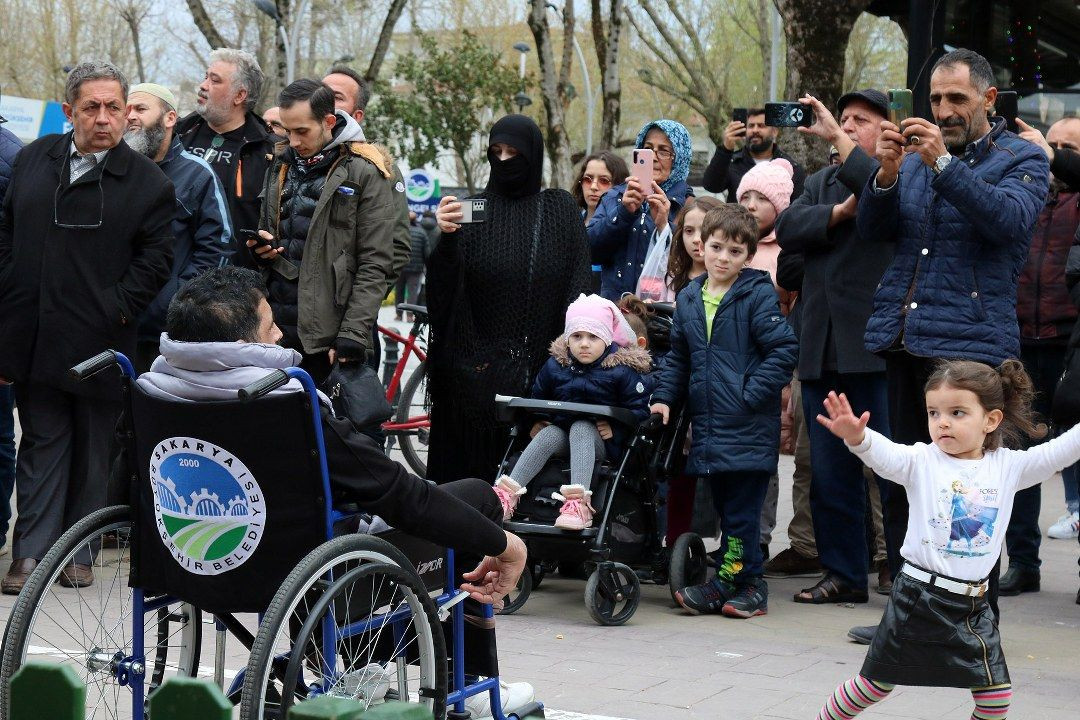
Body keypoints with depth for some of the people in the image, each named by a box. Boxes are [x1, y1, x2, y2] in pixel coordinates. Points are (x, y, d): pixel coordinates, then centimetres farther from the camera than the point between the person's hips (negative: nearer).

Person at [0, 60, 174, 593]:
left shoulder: (147, 181, -1)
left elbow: (155, 258, -1)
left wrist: (118, 309, -10)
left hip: (99, 342, -2)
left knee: (93, 448, 8)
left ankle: (78, 552, 18)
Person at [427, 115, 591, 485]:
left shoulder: (560, 209, 8)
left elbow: (579, 282, 3)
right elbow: (444, 285, -4)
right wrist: (446, 238, -22)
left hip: (540, 363, 0)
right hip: (477, 367, 0)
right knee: (475, 461, -1)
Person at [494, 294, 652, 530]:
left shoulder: (621, 370, -5)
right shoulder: (555, 365, 6)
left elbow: (639, 410, -6)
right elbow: (537, 397, 23)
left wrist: (616, 430, -20)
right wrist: (535, 423, 7)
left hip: (600, 442, -3)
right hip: (562, 436, 3)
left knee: (580, 428, -34)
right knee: (549, 434, -29)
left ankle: (579, 501, -53)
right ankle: (507, 494, -44)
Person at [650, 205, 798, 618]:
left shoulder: (758, 296, -6)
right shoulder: (688, 299, 13)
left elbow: (783, 351, -11)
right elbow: (678, 357, 21)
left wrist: (750, 395, -15)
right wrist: (664, 396, 8)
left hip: (748, 429, -6)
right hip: (709, 429, 6)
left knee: (739, 511, -4)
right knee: (727, 509, 10)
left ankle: (728, 582, 3)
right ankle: (747, 588, 17)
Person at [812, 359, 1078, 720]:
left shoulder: (1008, 466, 2)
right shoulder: (922, 461, -8)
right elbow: (886, 455, -26)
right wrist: (857, 437, -48)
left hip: (973, 606, 3)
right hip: (918, 597, -3)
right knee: (875, 684, 7)